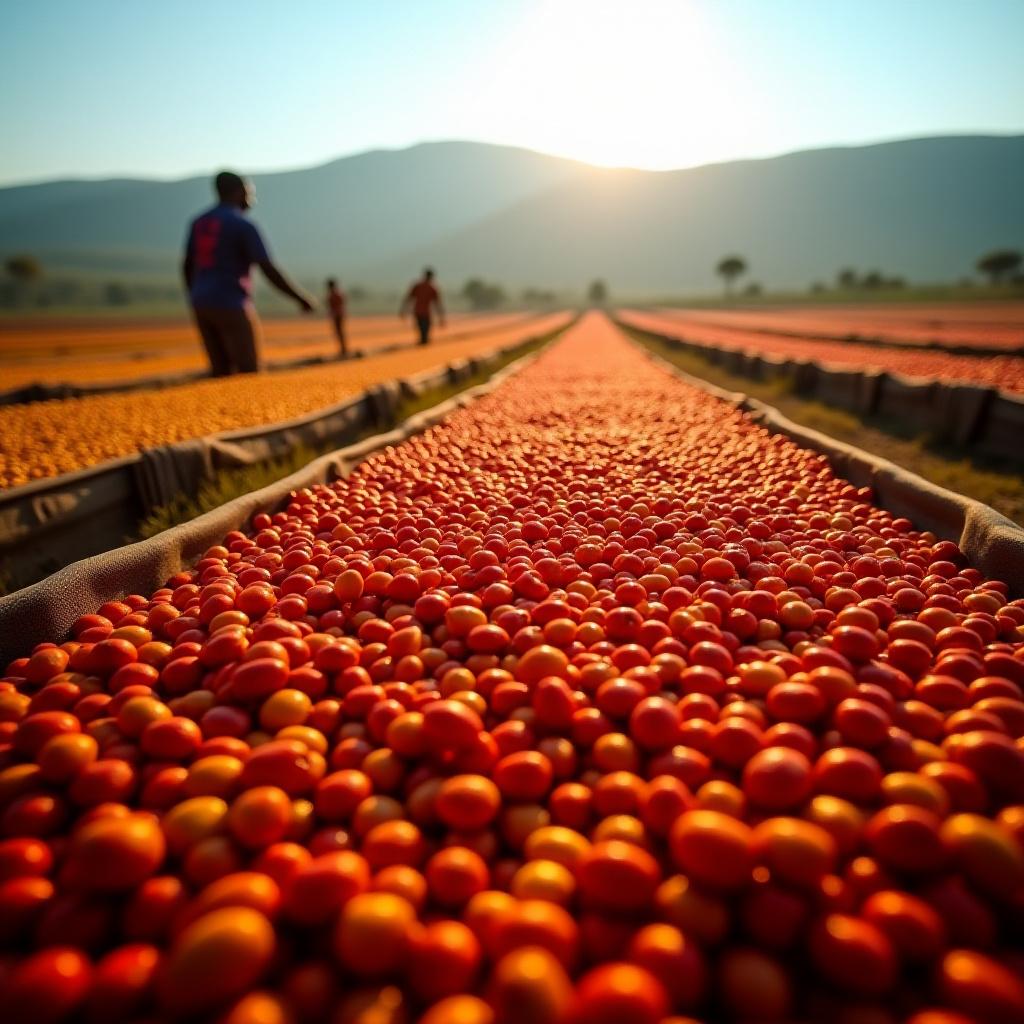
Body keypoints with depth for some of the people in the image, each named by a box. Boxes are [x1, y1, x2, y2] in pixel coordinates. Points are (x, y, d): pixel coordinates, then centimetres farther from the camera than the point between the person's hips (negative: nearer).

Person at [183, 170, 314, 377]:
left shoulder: (199, 222, 14)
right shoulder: (243, 225, -8)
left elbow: (187, 266, 18)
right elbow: (269, 270, -13)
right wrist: (300, 298, -4)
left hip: (201, 305, 8)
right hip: (232, 306, -7)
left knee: (221, 370, 11)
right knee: (249, 373, -4)